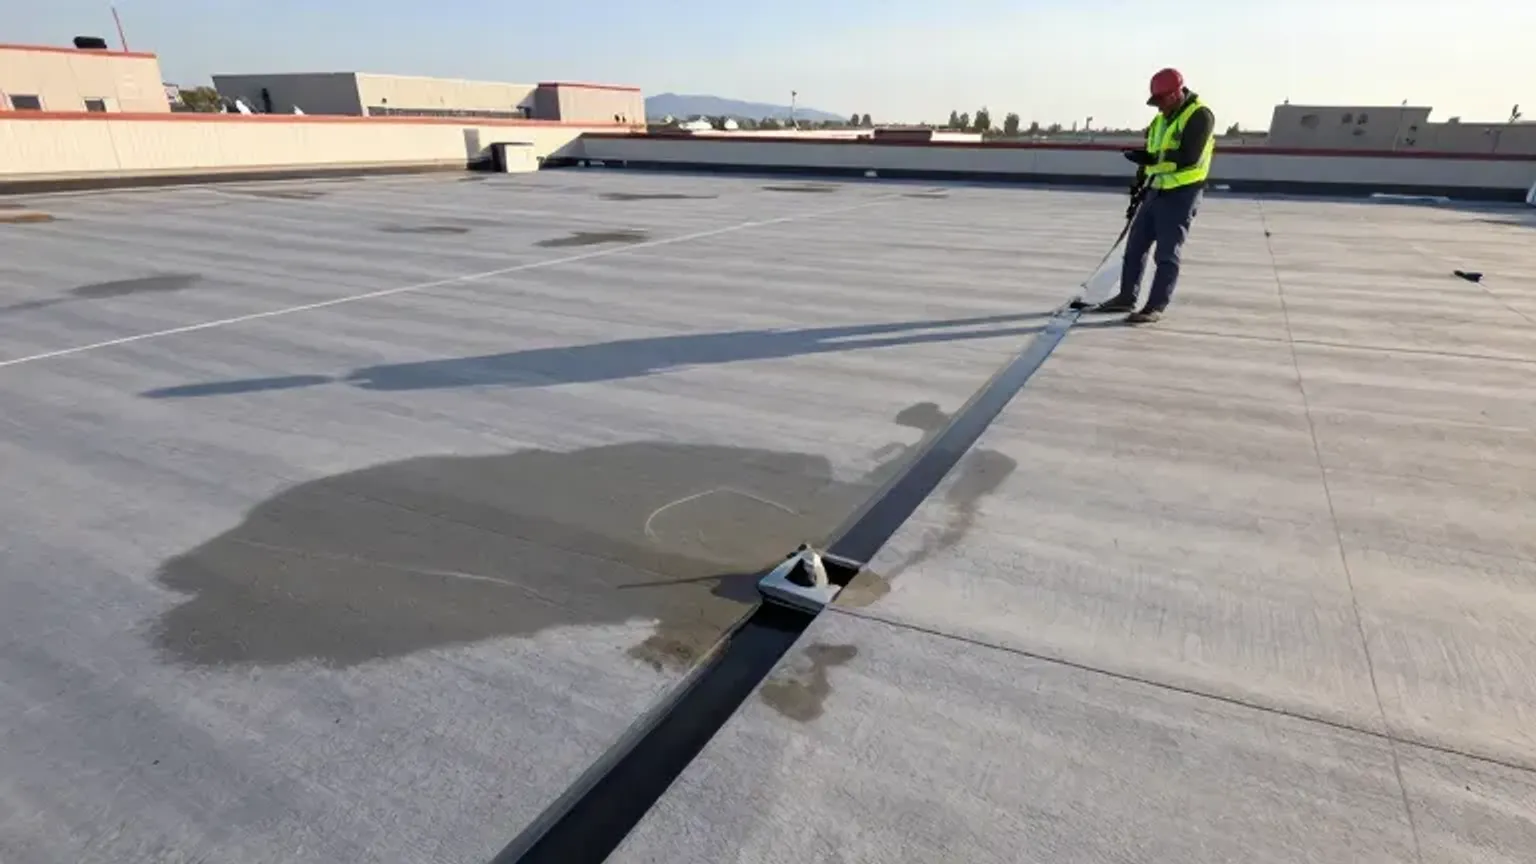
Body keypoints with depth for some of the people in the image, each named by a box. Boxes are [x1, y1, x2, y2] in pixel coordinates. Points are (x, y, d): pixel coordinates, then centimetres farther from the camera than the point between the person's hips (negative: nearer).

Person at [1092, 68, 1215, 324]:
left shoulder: (1199, 116, -13)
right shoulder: (1161, 120, 13)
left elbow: (1188, 157, -24)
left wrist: (1151, 159, -28)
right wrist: (1139, 188, 20)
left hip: (1182, 194, -8)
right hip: (1156, 192, 8)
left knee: (1167, 253, -6)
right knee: (1135, 245, 10)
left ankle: (1155, 307, -1)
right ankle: (1126, 298, 19)